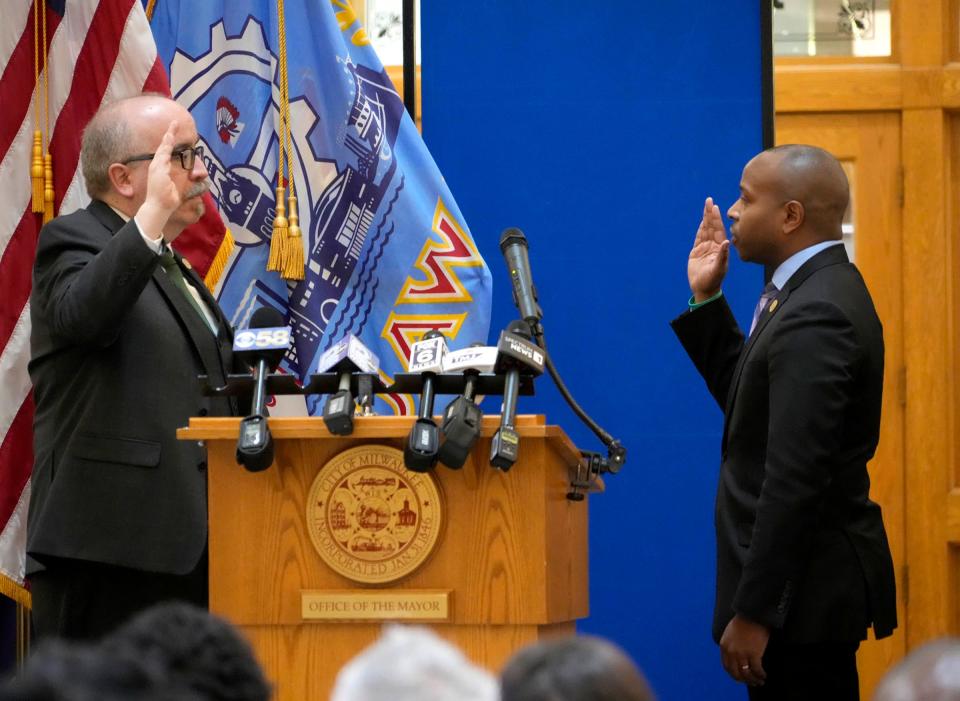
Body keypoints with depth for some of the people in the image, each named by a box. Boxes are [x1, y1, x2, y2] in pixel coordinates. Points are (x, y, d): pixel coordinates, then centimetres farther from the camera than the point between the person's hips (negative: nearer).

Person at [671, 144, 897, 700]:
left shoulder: (815, 316, -20)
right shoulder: (823, 291, 11)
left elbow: (795, 477, -25)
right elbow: (749, 397, 19)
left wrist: (754, 611, -24)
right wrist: (705, 300, 13)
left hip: (805, 586, -10)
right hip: (810, 574, 10)